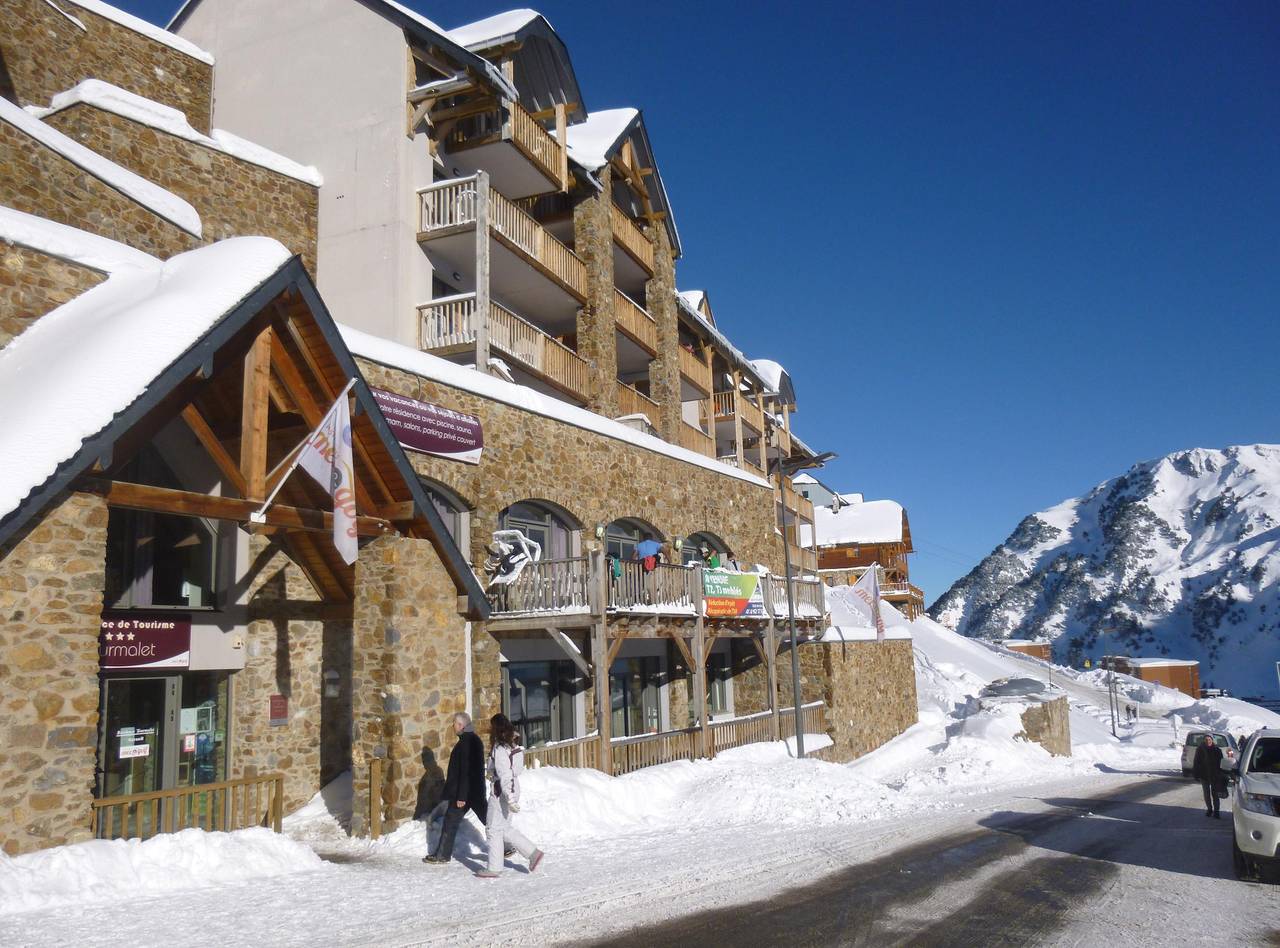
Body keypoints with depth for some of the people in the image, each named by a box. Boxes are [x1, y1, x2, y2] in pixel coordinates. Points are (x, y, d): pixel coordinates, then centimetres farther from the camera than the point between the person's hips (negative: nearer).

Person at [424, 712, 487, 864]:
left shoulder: (466, 743, -19)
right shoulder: (475, 740, 12)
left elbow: (465, 771, -23)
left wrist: (461, 796, -23)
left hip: (465, 790, -9)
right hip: (476, 790, 9)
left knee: (451, 821, 2)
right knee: (486, 817, 12)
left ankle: (442, 855, 10)